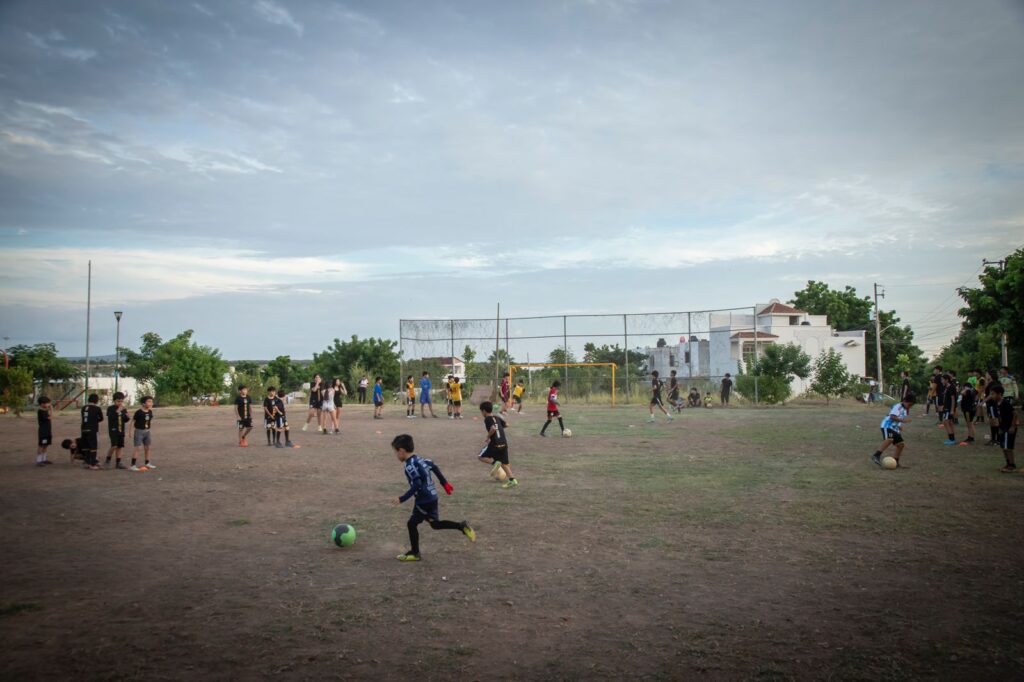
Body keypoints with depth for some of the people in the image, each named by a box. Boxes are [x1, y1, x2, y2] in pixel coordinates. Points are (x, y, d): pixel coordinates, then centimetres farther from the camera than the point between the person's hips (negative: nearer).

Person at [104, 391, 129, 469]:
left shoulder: (123, 409, 11)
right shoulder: (110, 408, -4)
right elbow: (111, 418, -19)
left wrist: (127, 416, -6)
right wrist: (118, 411, -24)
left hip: (121, 431, 6)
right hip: (113, 430, -6)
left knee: (120, 447, 5)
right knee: (114, 446, -16)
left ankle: (118, 463, 10)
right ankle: (107, 460, 3)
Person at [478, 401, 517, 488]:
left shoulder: (487, 419, -8)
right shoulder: (497, 418, 13)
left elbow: (493, 428, -24)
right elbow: (506, 424, 21)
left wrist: (488, 437, -11)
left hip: (495, 444, -7)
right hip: (504, 444, 7)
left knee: (481, 457, 10)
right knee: (504, 463, 14)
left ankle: (494, 462, -12)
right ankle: (512, 480, 3)